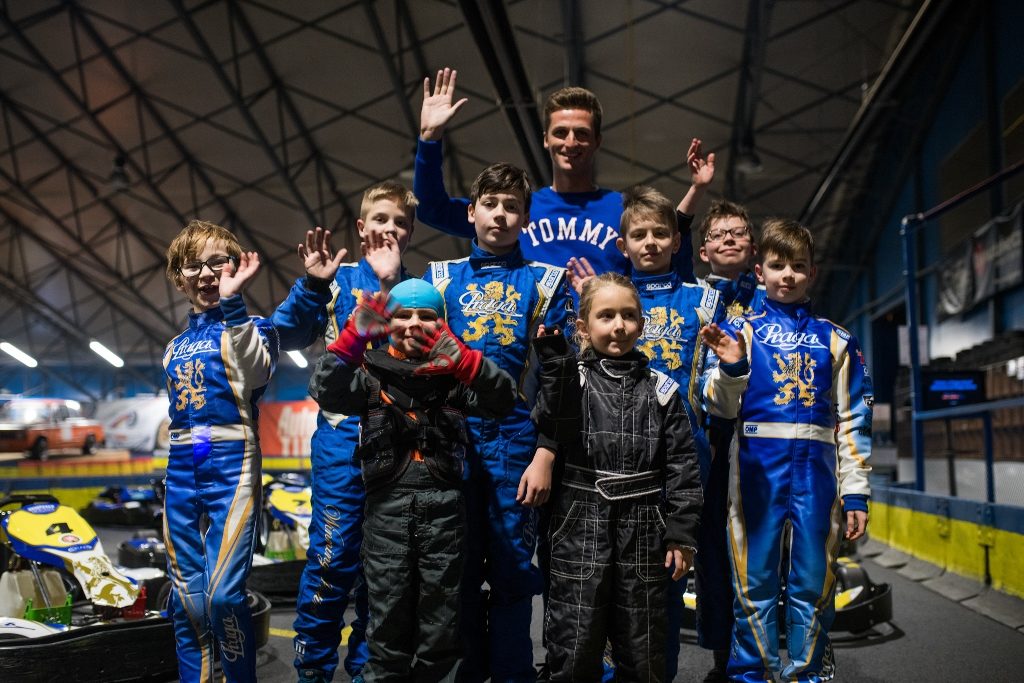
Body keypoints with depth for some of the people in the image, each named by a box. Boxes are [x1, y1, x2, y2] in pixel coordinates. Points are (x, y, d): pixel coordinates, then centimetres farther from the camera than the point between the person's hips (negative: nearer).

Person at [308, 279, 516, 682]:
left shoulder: (456, 374, 7)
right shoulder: (373, 372, 7)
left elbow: (502, 400, -9)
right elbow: (326, 392, -10)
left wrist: (464, 359, -27)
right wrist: (353, 337, -24)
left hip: (444, 506, 0)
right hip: (387, 505, 0)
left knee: (441, 616, 8)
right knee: (388, 611, 7)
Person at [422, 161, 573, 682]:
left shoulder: (545, 282, 6)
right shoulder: (440, 278, 11)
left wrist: (545, 455, -6)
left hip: (516, 444, -1)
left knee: (512, 574, 3)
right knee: (455, 571, 7)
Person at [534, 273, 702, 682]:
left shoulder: (660, 388, 5)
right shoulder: (570, 376, 1)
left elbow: (682, 465, 3)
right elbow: (555, 425, -20)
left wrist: (682, 533, -2)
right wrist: (554, 354, -29)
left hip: (643, 527, 2)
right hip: (582, 524, -1)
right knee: (573, 647, 4)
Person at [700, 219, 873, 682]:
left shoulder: (835, 339, 12)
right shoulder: (742, 330, 7)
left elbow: (854, 419, 11)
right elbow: (722, 407, 1)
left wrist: (855, 492, 6)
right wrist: (731, 369, -20)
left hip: (816, 471, 2)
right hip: (758, 468, -1)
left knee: (813, 584, 6)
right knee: (754, 581, 2)